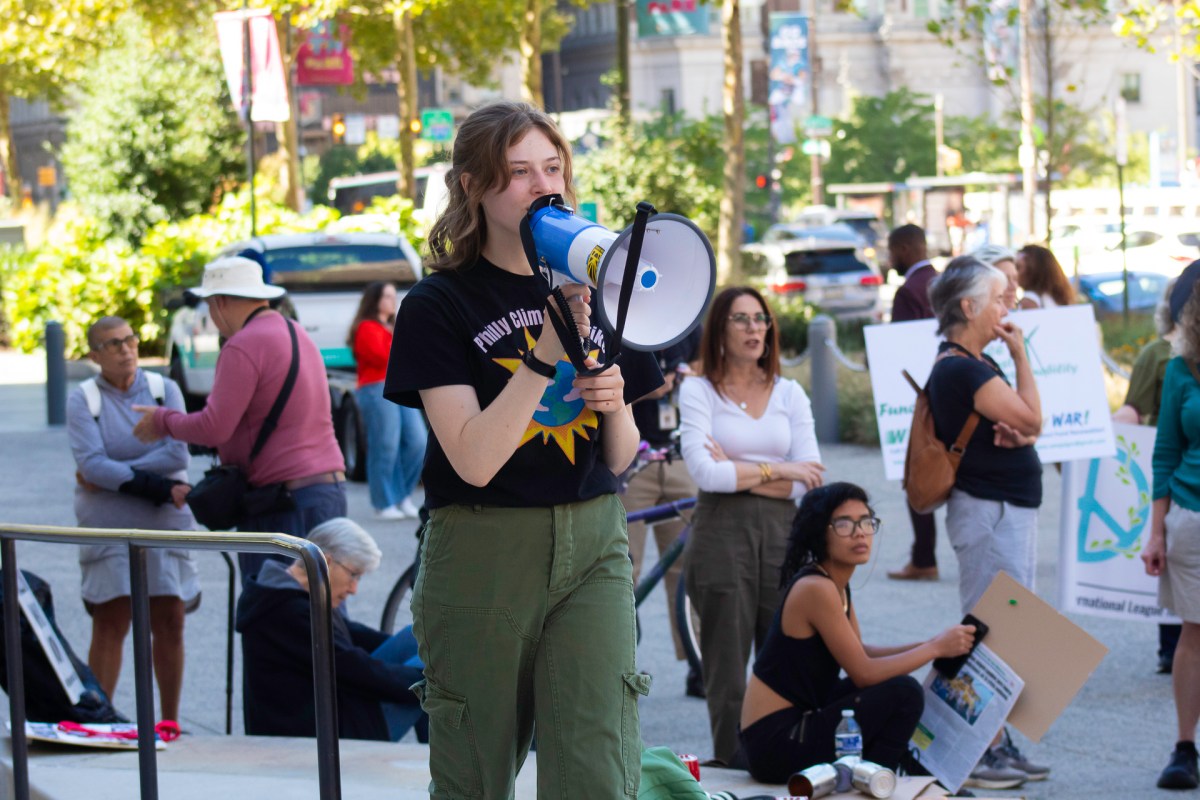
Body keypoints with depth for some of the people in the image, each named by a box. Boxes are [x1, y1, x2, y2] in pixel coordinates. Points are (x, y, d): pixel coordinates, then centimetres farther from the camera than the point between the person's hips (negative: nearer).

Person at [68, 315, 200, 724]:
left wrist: (114, 474, -13)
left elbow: (178, 454, -8)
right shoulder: (83, 400, -1)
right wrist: (161, 488, -18)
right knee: (110, 624, -7)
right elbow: (91, 464, -14)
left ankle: (170, 724, 13)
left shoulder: (164, 390, 5)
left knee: (169, 624, 3)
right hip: (108, 527, -2)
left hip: (165, 523, 2)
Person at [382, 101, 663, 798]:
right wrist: (546, 353, -23)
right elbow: (474, 460, -16)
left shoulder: (594, 292, 11)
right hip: (481, 555, -3)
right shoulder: (439, 305, -4)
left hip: (593, 550, 3)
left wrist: (615, 404, -6)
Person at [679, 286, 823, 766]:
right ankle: (731, 768, 4)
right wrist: (776, 471, -6)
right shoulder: (698, 391, 3)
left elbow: (809, 482, 1)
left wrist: (737, 470, -6)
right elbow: (705, 473, -11)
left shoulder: (790, 394, 12)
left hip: (782, 533, 3)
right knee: (727, 670, -1)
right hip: (722, 533, -2)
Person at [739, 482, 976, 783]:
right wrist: (936, 648, -8)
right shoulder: (816, 589, -18)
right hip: (775, 740, -10)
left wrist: (929, 645, 5)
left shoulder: (837, 584, 10)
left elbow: (860, 653, 17)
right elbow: (863, 673, -17)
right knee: (903, 693, -16)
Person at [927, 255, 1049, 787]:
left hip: (1010, 509, 11)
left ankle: (999, 745, 21)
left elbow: (1028, 426, 16)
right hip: (989, 510, -11)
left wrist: (1016, 431, -7)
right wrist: (1021, 356, -6)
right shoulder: (960, 368, -17)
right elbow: (1031, 417, -16)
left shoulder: (978, 364, 15)